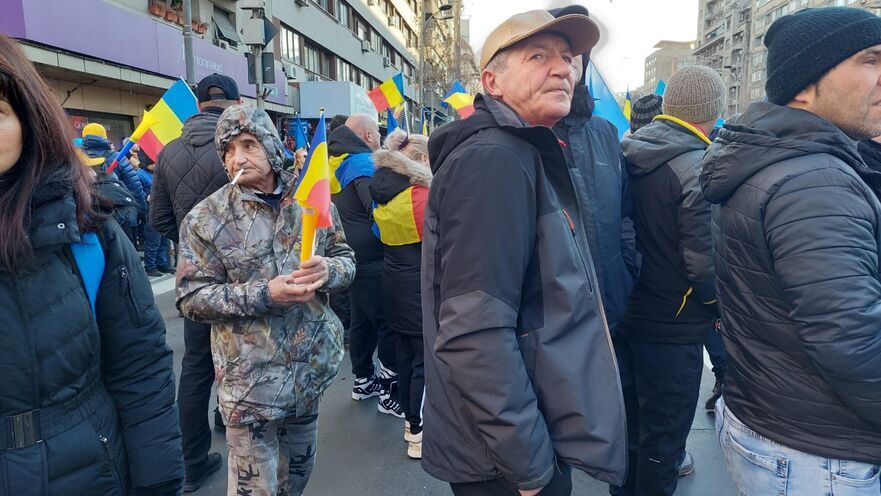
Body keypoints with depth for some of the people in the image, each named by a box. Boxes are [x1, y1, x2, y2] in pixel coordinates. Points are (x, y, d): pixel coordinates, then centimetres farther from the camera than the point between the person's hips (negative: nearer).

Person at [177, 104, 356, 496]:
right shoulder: (205, 218, -9)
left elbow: (346, 259, 7)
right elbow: (191, 298, -11)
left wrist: (327, 270, -17)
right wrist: (263, 294, -23)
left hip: (312, 362, 4)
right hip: (251, 375, -3)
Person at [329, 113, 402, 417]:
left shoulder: (338, 162, 13)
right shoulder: (364, 163, -16)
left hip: (352, 258, 10)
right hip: (372, 262, -10)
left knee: (362, 320, 18)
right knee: (389, 323, -2)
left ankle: (363, 380, 30)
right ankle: (390, 391, 5)